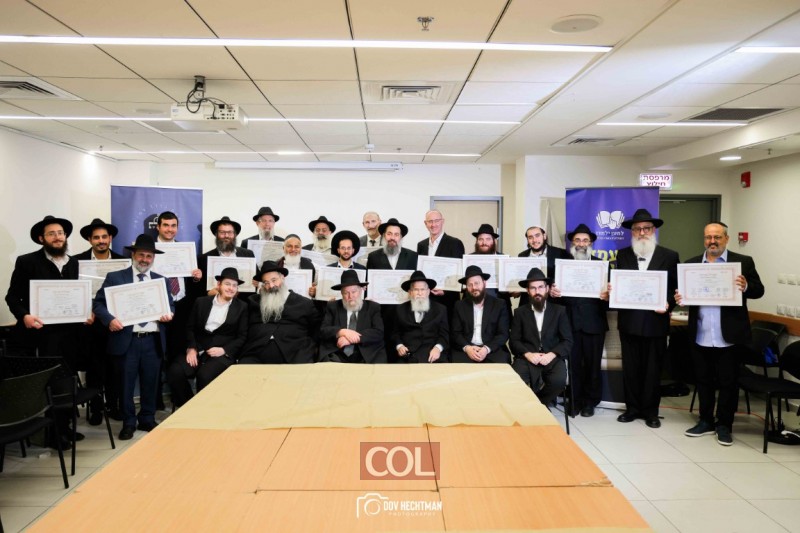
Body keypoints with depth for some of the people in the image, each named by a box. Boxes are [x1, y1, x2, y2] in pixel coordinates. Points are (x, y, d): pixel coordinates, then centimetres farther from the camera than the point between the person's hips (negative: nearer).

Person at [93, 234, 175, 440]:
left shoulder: (161, 280, 13)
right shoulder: (115, 278, 3)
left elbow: (170, 305, 15)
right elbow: (99, 303, -1)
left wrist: (169, 313, -8)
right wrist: (110, 319, -18)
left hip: (153, 340, 3)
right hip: (126, 339, -2)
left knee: (150, 383, 11)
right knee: (126, 384, 6)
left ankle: (147, 419, 27)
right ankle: (128, 423, 21)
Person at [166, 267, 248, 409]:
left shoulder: (242, 307, 9)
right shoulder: (201, 302, 15)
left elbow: (242, 337, 4)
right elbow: (190, 328, 12)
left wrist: (224, 350, -11)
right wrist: (191, 348, -5)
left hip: (223, 354, -3)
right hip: (198, 351, 3)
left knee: (205, 375, -32)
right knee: (175, 371, -24)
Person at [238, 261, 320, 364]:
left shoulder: (304, 303, 15)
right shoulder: (253, 301, 21)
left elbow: (317, 333, 15)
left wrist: (307, 350, 0)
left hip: (293, 359, -1)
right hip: (256, 357, 1)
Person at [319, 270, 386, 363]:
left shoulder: (373, 308, 11)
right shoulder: (333, 307, 14)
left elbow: (379, 333, -2)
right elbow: (323, 331, 4)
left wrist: (352, 338, -13)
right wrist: (343, 332, -15)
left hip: (367, 357, 0)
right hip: (337, 356, 0)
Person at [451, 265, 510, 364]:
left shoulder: (499, 305, 6)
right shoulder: (460, 305, 10)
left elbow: (503, 334, 0)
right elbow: (456, 333, 6)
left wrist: (487, 349, -16)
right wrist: (467, 347, -14)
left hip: (492, 350, 0)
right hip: (466, 350, 0)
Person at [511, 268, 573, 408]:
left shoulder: (559, 311, 11)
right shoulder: (520, 312, 12)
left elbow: (568, 341, 4)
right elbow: (514, 341, 6)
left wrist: (551, 354, -14)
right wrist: (528, 354, -14)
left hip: (552, 359, 1)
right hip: (527, 358, 0)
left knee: (559, 380, -31)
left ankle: (541, 403, 1)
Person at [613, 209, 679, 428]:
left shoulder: (669, 256, 1)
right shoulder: (622, 255, 8)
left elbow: (676, 288, 0)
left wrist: (668, 304, -17)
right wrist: (611, 291, -14)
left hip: (655, 322, -2)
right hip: (629, 321, 2)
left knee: (653, 369, 8)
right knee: (630, 368, 10)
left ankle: (651, 411, 22)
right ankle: (633, 408, 23)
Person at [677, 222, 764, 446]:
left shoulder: (743, 262, 1)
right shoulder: (692, 264, 9)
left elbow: (759, 290, -3)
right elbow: (685, 291, 7)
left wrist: (746, 287, -24)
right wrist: (679, 297, -15)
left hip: (728, 336, -3)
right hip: (700, 337, 3)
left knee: (728, 382, 7)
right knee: (703, 381, 13)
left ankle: (724, 425, 21)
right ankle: (706, 421, 26)